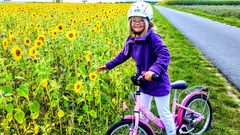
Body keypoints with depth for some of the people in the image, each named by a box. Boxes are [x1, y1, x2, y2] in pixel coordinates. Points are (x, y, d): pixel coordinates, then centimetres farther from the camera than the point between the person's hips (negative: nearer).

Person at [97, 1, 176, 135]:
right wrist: (108, 65, 14)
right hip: (144, 82, 7)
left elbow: (165, 55, -36)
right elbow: (123, 55, 14)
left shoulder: (153, 37, -23)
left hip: (158, 83, -7)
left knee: (164, 114, 8)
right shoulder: (131, 40, 0)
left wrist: (154, 70, -51)